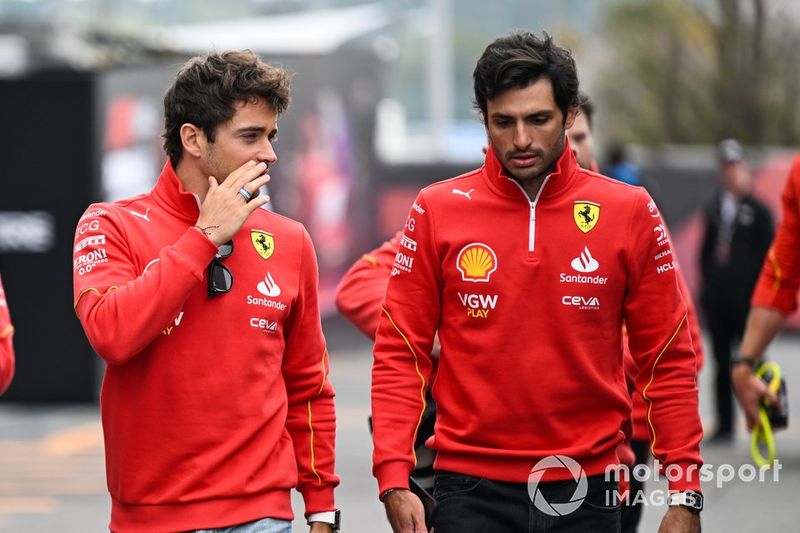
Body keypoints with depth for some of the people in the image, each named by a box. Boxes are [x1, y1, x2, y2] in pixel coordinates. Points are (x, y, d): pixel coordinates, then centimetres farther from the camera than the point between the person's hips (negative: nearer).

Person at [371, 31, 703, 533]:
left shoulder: (630, 212, 1)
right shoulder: (437, 211, 1)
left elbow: (668, 362, 3)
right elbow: (400, 355, 1)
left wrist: (685, 493, -3)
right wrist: (394, 478, -10)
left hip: (584, 491, 1)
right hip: (471, 489, -1)